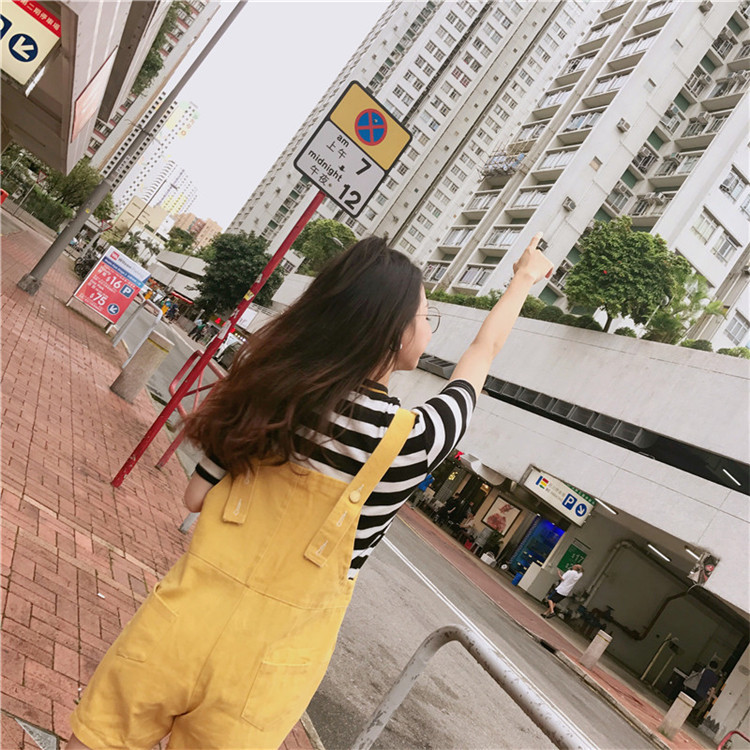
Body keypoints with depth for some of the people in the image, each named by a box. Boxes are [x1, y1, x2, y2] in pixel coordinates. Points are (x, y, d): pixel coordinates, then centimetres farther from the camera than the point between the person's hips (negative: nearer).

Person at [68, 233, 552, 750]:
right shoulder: (414, 439, -15)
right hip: (267, 663, -1)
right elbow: (484, 350, 4)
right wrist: (526, 278, 20)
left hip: (183, 623, 2)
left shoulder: (273, 394, -9)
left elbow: (197, 497, 3)